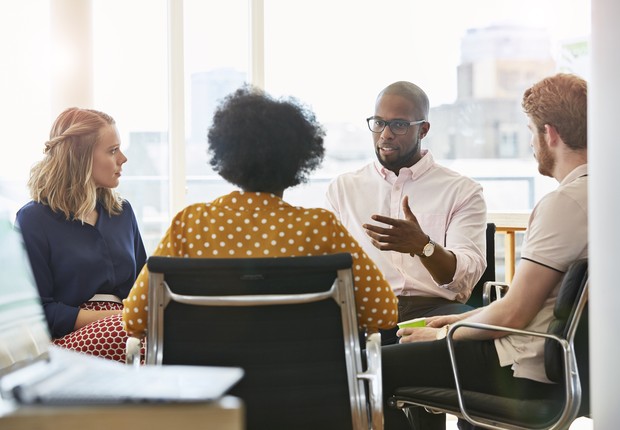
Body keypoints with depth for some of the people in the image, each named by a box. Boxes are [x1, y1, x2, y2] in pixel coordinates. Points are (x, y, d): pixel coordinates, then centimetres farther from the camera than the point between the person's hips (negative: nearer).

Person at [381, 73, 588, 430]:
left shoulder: (565, 202, -22)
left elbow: (513, 315, -22)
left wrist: (446, 333, -5)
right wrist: (462, 320, 14)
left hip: (525, 370, -10)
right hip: (559, 355, 10)